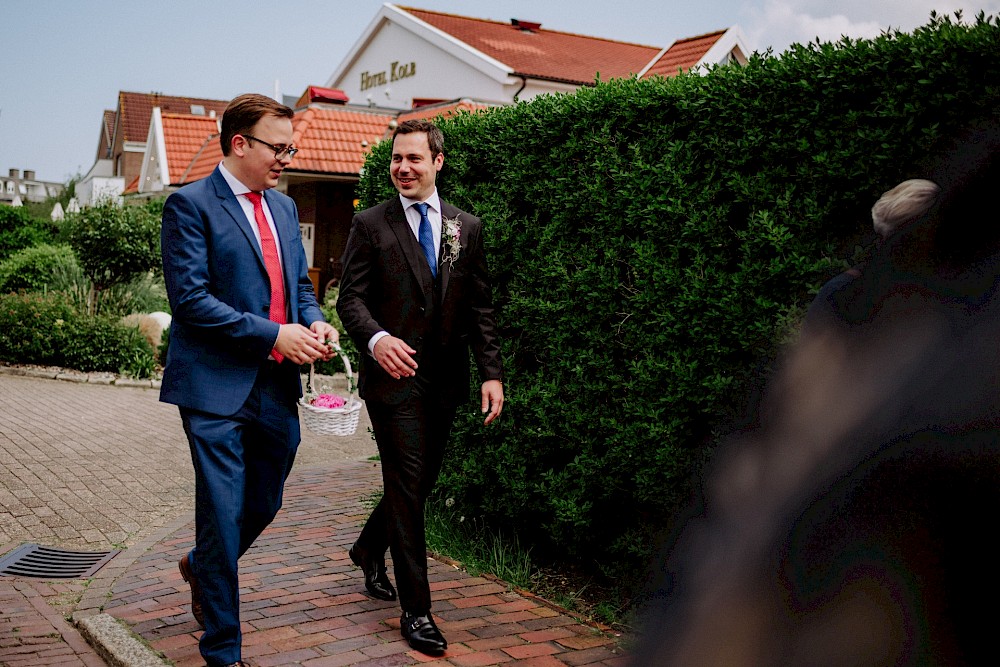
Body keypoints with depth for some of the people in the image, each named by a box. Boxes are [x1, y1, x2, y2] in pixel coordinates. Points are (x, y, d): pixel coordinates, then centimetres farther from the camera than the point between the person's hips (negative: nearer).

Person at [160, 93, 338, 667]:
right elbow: (190, 297, -15)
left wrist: (315, 322, -1)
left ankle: (200, 567, 48)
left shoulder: (283, 206, 15)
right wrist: (273, 334, -17)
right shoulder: (190, 205, -7)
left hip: (278, 386, 7)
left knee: (264, 506, 17)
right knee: (224, 515, -1)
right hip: (218, 386, -7)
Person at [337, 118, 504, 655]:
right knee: (407, 485, -5)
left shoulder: (466, 227, 9)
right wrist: (377, 338, -26)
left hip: (444, 379, 4)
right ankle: (416, 610, 4)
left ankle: (369, 549, 43)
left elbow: (479, 307, 9)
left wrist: (492, 371, 0)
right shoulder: (370, 225, 1)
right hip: (393, 375, -4)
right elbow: (351, 298, -5)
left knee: (421, 480, 15)